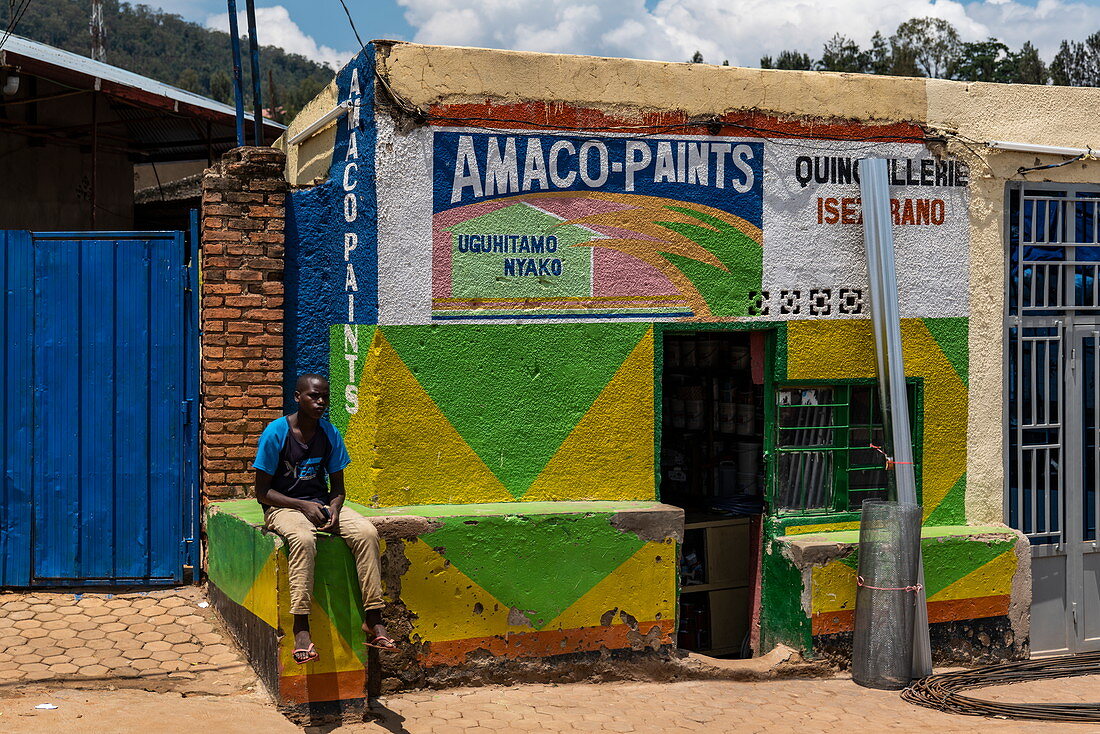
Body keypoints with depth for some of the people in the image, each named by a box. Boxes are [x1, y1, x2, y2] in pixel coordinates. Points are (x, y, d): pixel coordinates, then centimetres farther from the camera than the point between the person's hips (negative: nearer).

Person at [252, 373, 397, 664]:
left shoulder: (329, 433, 3)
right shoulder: (276, 433, -11)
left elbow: (338, 488, 9)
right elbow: (262, 491, -8)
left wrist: (333, 509, -14)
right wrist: (303, 506, -20)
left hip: (321, 503, 5)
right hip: (283, 507, -4)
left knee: (367, 532, -23)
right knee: (304, 539, -39)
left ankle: (373, 620, -20)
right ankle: (301, 629, -39)